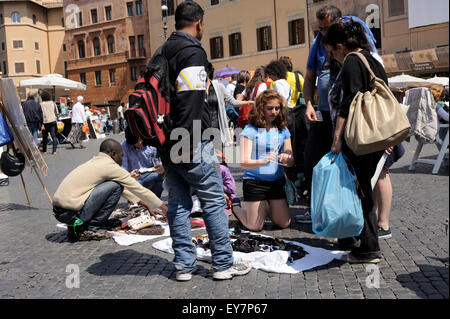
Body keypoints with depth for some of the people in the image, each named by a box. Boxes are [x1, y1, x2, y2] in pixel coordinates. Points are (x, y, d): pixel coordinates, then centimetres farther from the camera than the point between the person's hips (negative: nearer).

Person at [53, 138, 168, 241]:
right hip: (70, 212, -9)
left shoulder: (95, 161, 19)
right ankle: (91, 229, -4)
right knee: (116, 187, -8)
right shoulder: (110, 166, -7)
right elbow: (138, 189, 0)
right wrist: (163, 207, 10)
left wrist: (140, 202, 35)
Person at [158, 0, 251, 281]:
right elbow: (190, 102, -22)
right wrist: (188, 144, -21)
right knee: (214, 201, 2)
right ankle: (223, 264, 11)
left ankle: (184, 265, 18)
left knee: (178, 203, 12)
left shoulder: (163, 52, 16)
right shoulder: (193, 52, -11)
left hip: (168, 144, 9)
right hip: (191, 143, -8)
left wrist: (169, 143, 19)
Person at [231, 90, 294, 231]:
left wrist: (286, 159, -19)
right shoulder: (250, 130, -9)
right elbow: (244, 163, -16)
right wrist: (262, 162, -35)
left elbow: (291, 161, 6)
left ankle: (265, 207, 35)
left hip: (277, 181, 5)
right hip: (254, 182, -4)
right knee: (255, 227, 1)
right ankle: (236, 207, 31)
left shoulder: (283, 130, 5)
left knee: (284, 224, 6)